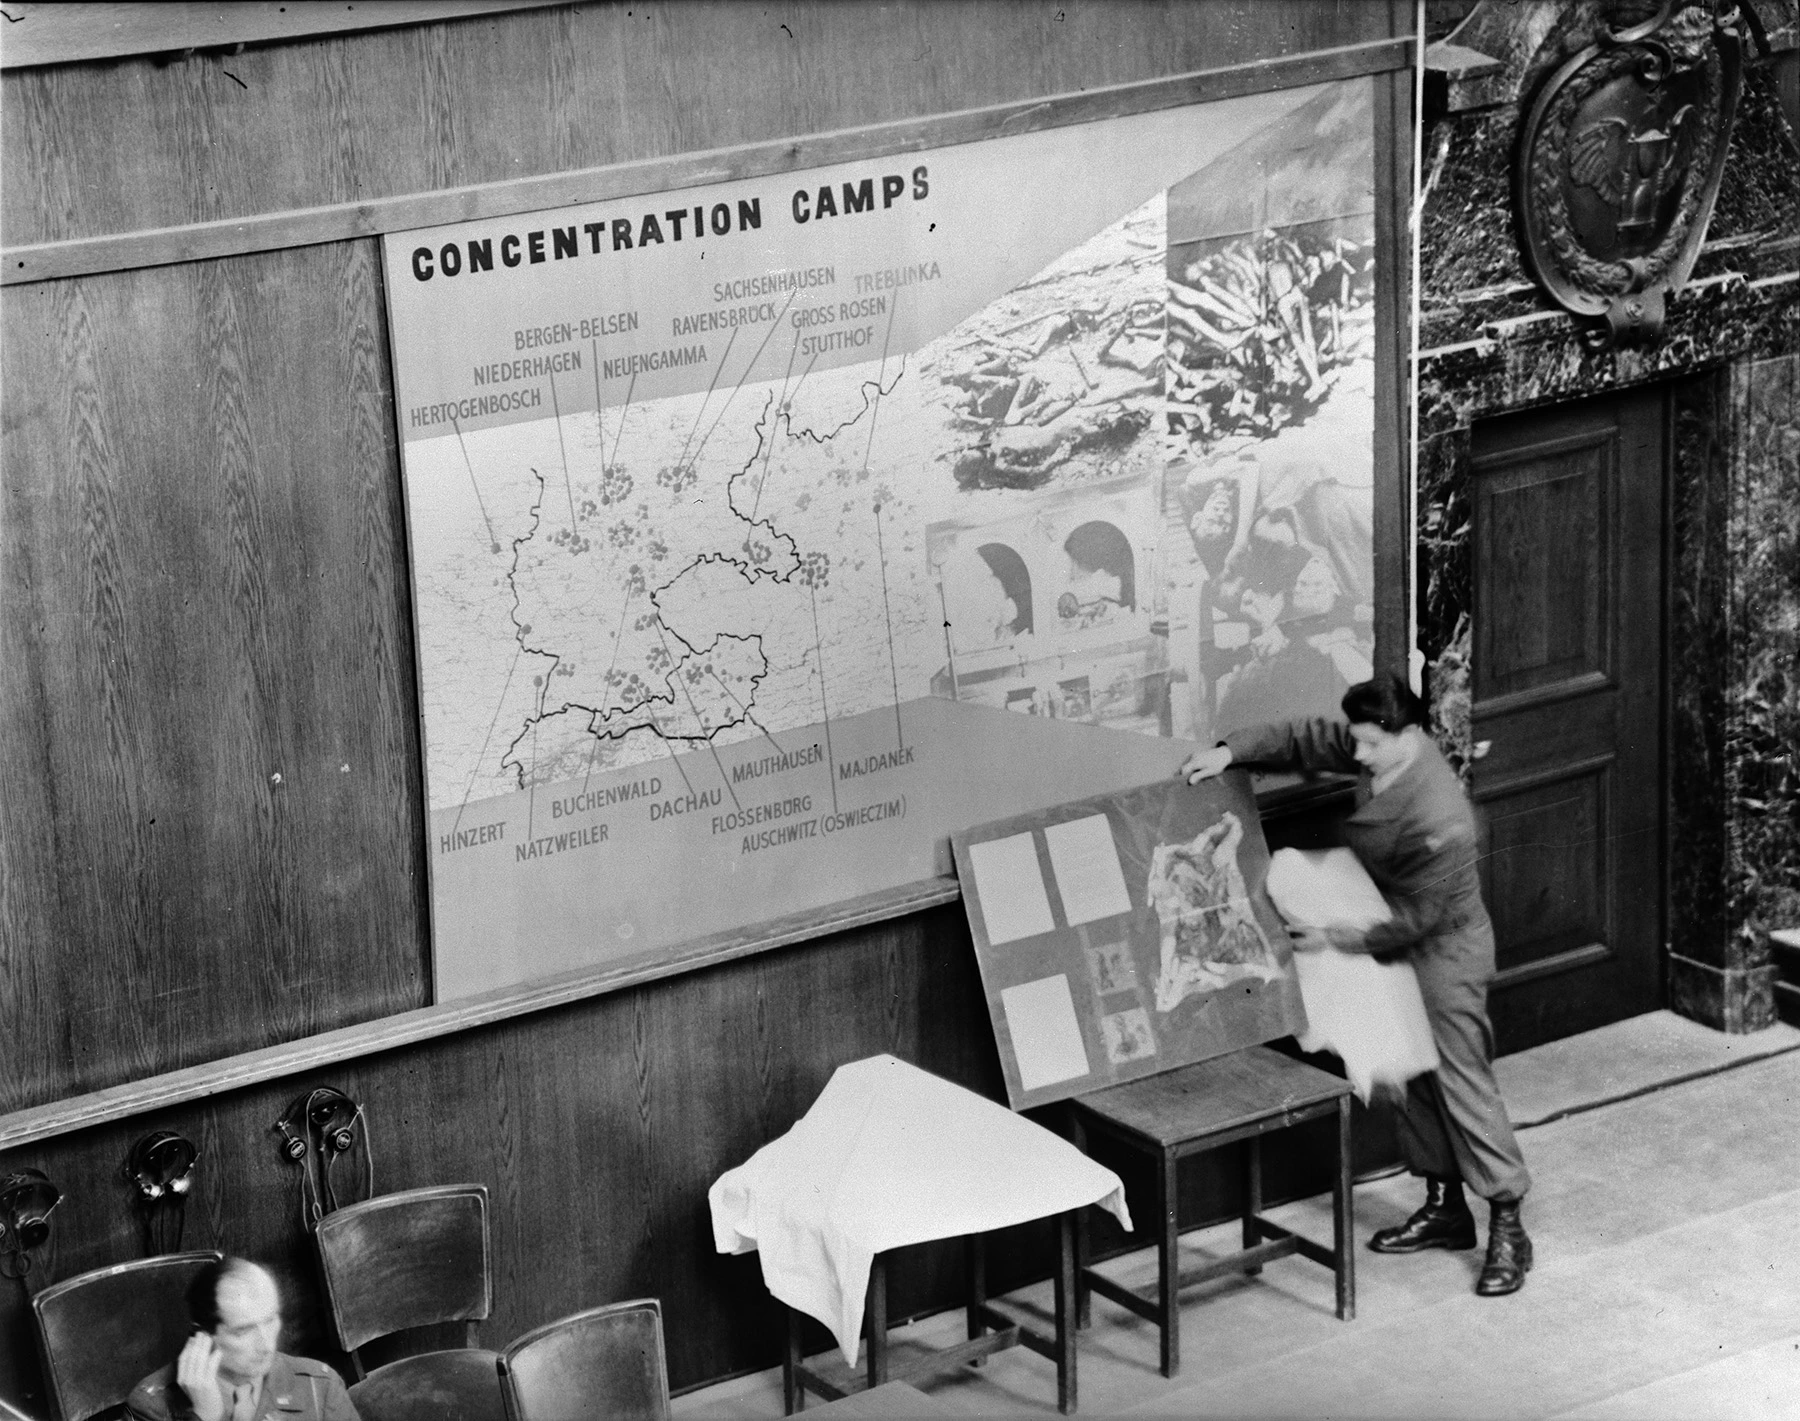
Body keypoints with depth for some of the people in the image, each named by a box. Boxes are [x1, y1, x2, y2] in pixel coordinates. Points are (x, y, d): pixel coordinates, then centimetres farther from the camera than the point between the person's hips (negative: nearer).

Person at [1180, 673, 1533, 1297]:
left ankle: (1507, 1228, 3)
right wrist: (1230, 750, -14)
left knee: (1462, 1082, -4)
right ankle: (1445, 1208, 28)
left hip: (1444, 952, -9)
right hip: (1401, 946, 9)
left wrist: (1335, 938, -18)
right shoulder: (1385, 753, -10)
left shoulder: (1436, 821, -34)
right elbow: (1305, 739, 0)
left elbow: (1415, 918, -26)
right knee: (1415, 1077, 16)